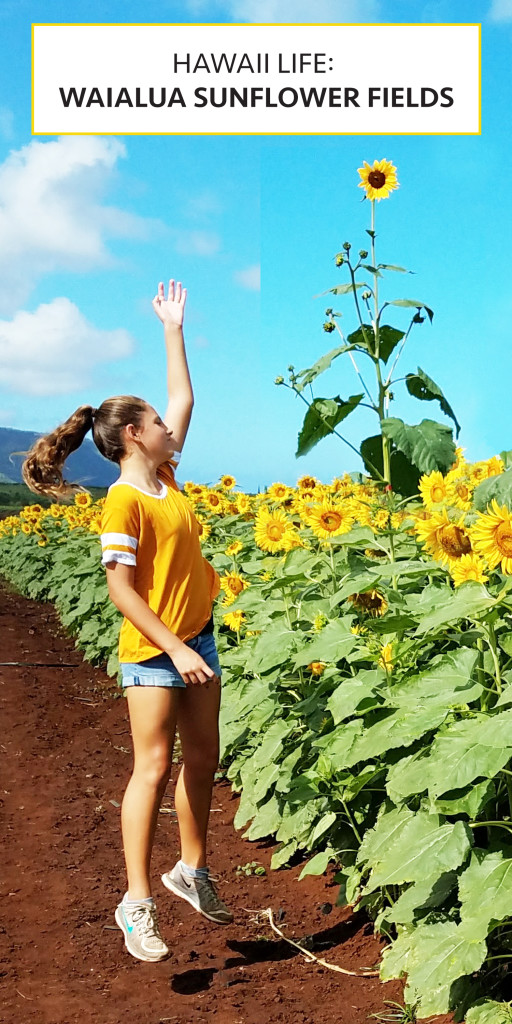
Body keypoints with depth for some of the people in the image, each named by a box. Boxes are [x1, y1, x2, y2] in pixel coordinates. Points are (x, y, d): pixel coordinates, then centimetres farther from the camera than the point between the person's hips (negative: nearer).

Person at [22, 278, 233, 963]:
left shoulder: (166, 477, 7)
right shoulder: (124, 500, -16)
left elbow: (184, 399, 15)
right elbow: (121, 589, -19)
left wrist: (173, 328, 18)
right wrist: (174, 649, -21)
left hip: (196, 638, 8)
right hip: (153, 650, -8)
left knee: (203, 758, 14)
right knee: (154, 767, -3)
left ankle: (191, 870, 30)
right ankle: (137, 902, 9)